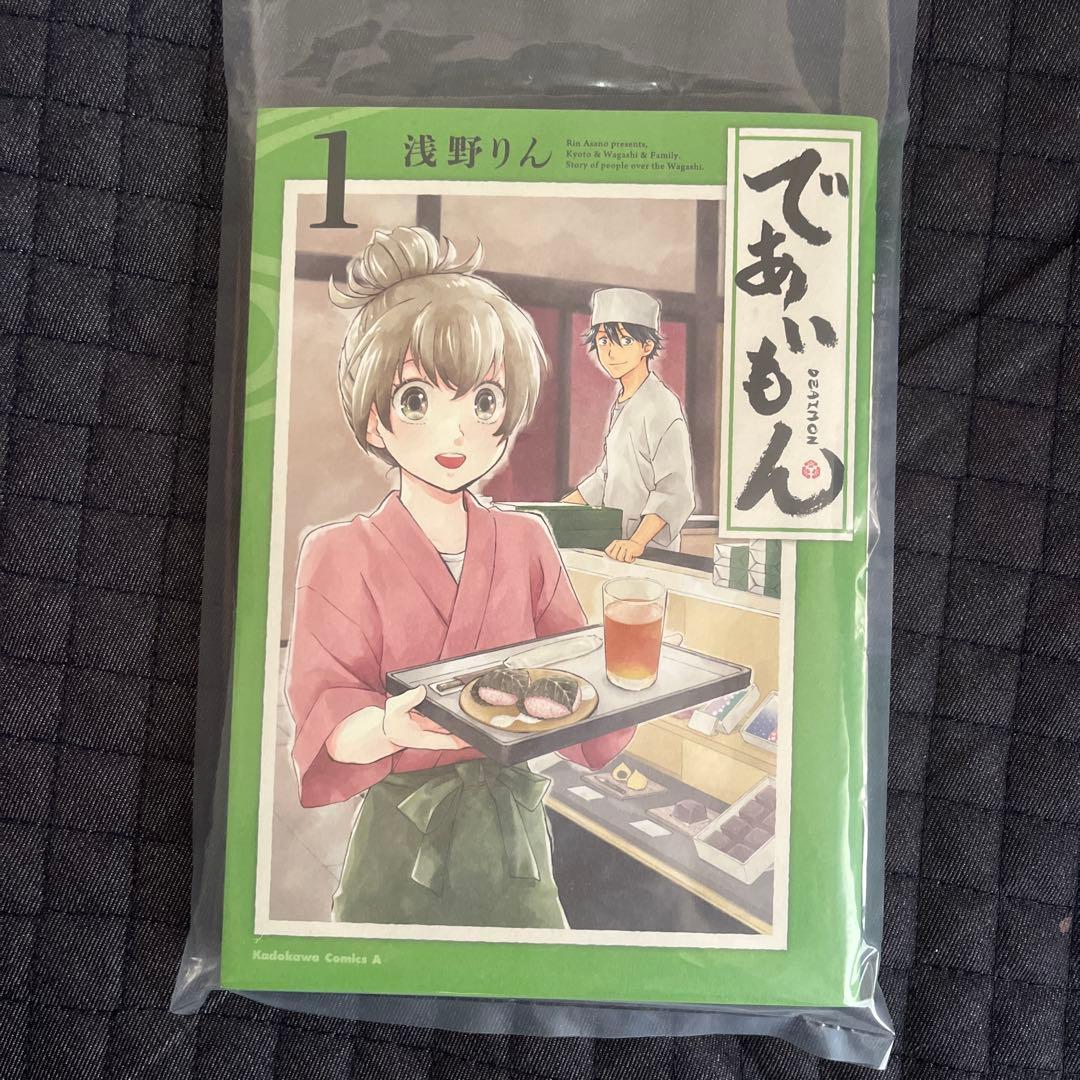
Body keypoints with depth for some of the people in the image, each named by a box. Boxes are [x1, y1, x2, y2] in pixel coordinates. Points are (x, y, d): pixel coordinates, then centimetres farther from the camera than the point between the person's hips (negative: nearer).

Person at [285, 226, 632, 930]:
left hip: (515, 839, 3)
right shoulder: (343, 556, -7)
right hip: (401, 842, -2)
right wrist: (387, 726, -34)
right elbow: (325, 720, -13)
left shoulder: (525, 542, 3)